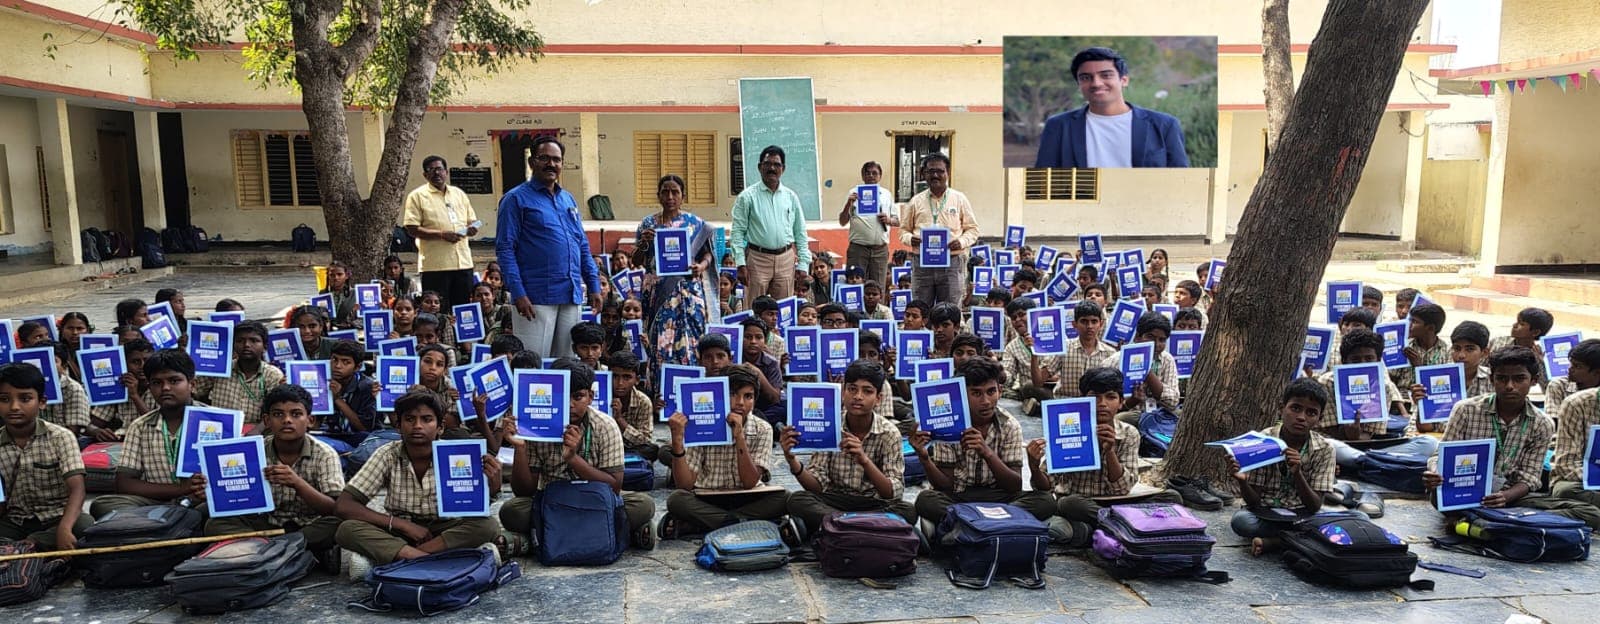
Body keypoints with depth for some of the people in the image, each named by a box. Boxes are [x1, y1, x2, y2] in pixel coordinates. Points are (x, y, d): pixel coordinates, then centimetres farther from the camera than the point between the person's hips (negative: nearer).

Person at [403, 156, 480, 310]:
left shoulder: (459, 194, 17)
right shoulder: (417, 196, 1)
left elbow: (472, 221, 23)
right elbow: (412, 229, -6)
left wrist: (472, 229, -2)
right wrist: (441, 234, -17)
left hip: (463, 262, 5)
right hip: (435, 265, -5)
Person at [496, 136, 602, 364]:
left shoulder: (568, 199, 18)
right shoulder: (516, 199, -1)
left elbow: (583, 245, 20)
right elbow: (504, 248, -7)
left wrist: (593, 284, 11)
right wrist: (517, 293, -16)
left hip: (572, 295, 6)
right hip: (536, 297, -6)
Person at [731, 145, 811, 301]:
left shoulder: (791, 196, 9)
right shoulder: (747, 196, -1)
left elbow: (800, 232, 11)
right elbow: (737, 232, -3)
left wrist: (802, 264, 5)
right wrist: (740, 264, -11)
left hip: (786, 259, 3)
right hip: (758, 258, -3)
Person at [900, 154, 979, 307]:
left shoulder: (960, 199, 7)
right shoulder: (916, 201, 10)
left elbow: (972, 229, 10)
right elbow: (904, 230, 14)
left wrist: (962, 241, -10)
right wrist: (910, 239, -8)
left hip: (952, 262, -1)